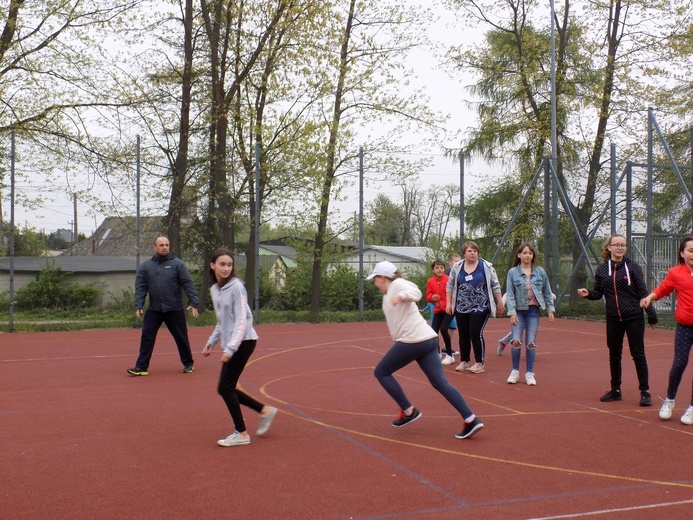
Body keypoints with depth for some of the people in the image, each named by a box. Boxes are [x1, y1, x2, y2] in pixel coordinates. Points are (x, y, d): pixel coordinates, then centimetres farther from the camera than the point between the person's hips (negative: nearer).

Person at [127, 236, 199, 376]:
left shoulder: (177, 263, -3)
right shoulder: (146, 266, 4)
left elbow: (188, 284, -6)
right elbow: (140, 287, 2)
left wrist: (193, 303, -14)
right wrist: (138, 305, -8)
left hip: (175, 310, -2)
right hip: (153, 310, 2)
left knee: (181, 338, 8)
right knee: (146, 338, -1)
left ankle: (188, 364, 25)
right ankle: (141, 367, 6)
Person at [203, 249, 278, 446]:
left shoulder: (236, 287, -13)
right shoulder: (214, 290, 11)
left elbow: (241, 321, -18)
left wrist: (230, 348, -25)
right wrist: (211, 342, 16)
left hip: (243, 341, -8)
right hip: (229, 344, 8)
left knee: (225, 387, -8)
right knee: (226, 388, 9)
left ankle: (241, 434, 4)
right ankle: (264, 410, 23)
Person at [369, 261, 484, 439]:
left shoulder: (397, 284, -3)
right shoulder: (388, 295, 25)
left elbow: (416, 293, -23)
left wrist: (402, 295, -40)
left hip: (412, 341, -10)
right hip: (429, 339, 10)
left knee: (381, 372, 7)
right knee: (441, 383, 3)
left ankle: (408, 411, 5)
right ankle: (471, 420, -8)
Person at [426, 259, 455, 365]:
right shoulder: (430, 281, 2)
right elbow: (428, 296, 6)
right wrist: (432, 297, -16)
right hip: (438, 310, 4)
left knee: (443, 329, -18)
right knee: (433, 331, -3)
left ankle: (449, 355, -2)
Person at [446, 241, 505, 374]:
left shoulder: (486, 266, -4)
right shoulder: (457, 267, 3)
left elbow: (495, 285, 2)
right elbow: (450, 285, 11)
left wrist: (500, 303, 3)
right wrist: (449, 303, 7)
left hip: (480, 308, -3)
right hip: (461, 308, 3)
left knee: (476, 333, -10)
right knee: (463, 334, 8)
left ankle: (480, 363, 3)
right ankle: (464, 361, 22)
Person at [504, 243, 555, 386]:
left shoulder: (540, 272, 4)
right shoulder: (512, 272, -1)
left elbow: (547, 292, 10)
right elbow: (510, 294, -3)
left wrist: (550, 310, 7)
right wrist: (512, 312, -10)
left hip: (533, 310, 1)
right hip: (518, 310, -1)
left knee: (531, 343, -1)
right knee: (516, 341, -12)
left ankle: (529, 373, 13)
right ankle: (515, 371, 7)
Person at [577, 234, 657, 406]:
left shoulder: (632, 267, -4)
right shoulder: (602, 269, 4)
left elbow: (643, 293, -4)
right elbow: (598, 293, 10)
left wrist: (651, 314, -6)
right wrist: (588, 293, -11)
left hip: (634, 318, -3)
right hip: (613, 319, 3)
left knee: (638, 354, 1)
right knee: (614, 355, 11)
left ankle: (645, 392, 10)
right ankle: (615, 390, 24)